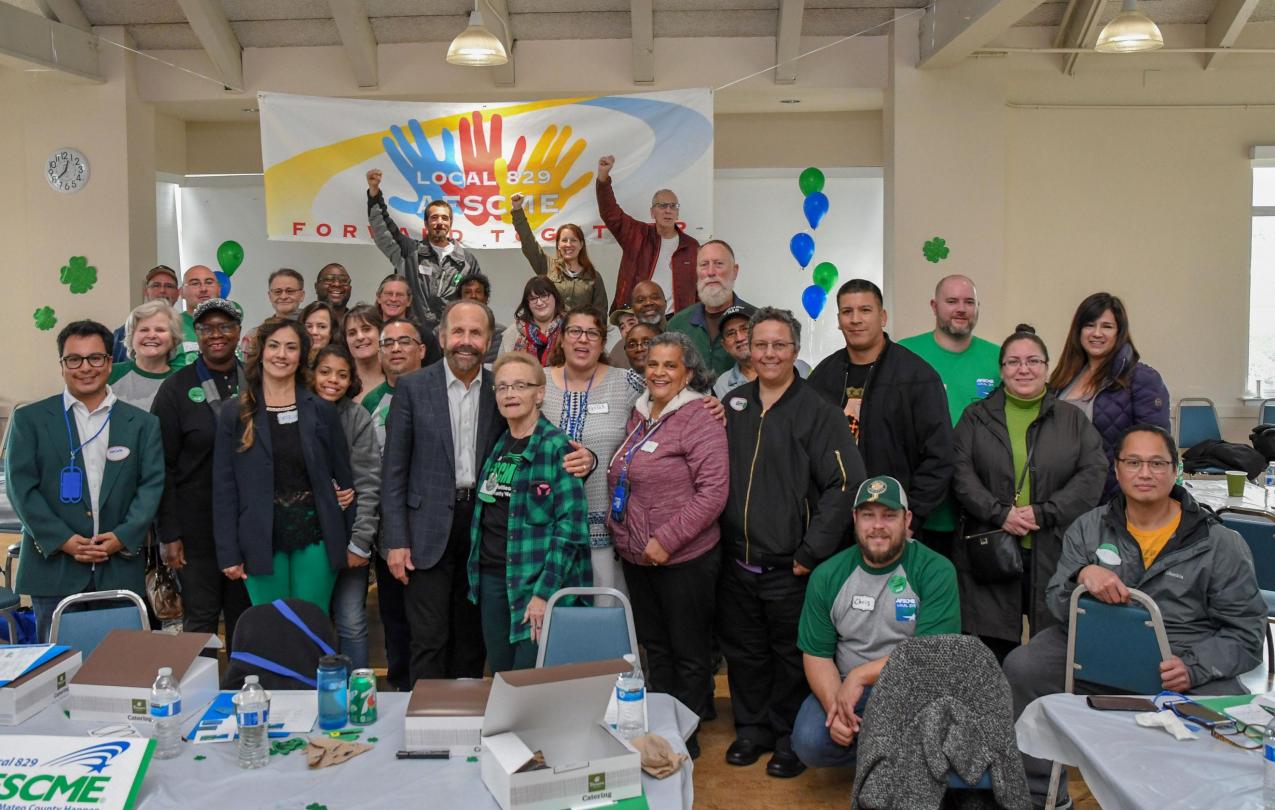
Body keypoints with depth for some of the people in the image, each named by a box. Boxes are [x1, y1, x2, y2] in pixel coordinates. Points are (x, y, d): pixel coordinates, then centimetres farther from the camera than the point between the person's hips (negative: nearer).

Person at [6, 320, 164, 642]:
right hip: (54, 566, -1)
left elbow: (152, 484, 3)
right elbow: (21, 486, -1)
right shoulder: (30, 419, 6)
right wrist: (63, 540, -10)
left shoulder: (142, 423, 9)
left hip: (121, 569, 1)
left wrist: (124, 537, -10)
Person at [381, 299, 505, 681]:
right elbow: (394, 469, -2)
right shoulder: (413, 387, -2)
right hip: (430, 530, -2)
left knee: (472, 636, 13)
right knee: (430, 639, 0)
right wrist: (396, 540, -7)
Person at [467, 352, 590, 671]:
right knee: (501, 678, 14)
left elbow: (571, 524, -16)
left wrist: (544, 592, -19)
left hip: (536, 581, -6)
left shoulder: (557, 448, -11)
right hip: (490, 578, 7)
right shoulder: (497, 445, 10)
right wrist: (476, 570, 13)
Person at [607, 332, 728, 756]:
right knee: (654, 646, 19)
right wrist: (619, 526, 11)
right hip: (636, 557, 8)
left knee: (689, 652, 7)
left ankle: (686, 735, 22)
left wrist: (666, 539, -22)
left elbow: (713, 491, -20)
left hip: (683, 558, -7)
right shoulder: (638, 415, 9)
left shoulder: (699, 422, -14)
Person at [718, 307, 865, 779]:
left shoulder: (816, 411, -8)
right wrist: (717, 537, 9)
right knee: (743, 652, 15)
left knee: (791, 658, 8)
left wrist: (811, 553, -16)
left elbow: (846, 482, -15)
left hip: (790, 568, -4)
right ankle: (751, 728, 33)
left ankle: (790, 737, 26)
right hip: (736, 563, 5)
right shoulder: (732, 405, 9)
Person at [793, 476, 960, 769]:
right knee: (809, 743, -24)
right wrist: (834, 706, -19)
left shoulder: (935, 571, -10)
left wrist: (861, 675, -23)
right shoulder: (827, 576, -1)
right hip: (844, 687, 2)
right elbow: (816, 654, -1)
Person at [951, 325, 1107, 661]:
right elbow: (961, 474, 0)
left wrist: (1043, 513, -10)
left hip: (1054, 555, 1)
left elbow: (1093, 474, 1)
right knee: (992, 655, 0)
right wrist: (1000, 513, -13)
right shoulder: (976, 417, 11)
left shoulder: (1072, 419, 12)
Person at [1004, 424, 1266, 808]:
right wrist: (1083, 575, -22)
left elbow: (1245, 631, -2)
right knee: (1021, 668, -20)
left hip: (1180, 663, -2)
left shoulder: (1219, 543, 0)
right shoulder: (1088, 528, 6)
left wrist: (1193, 667, -22)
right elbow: (1057, 606, 2)